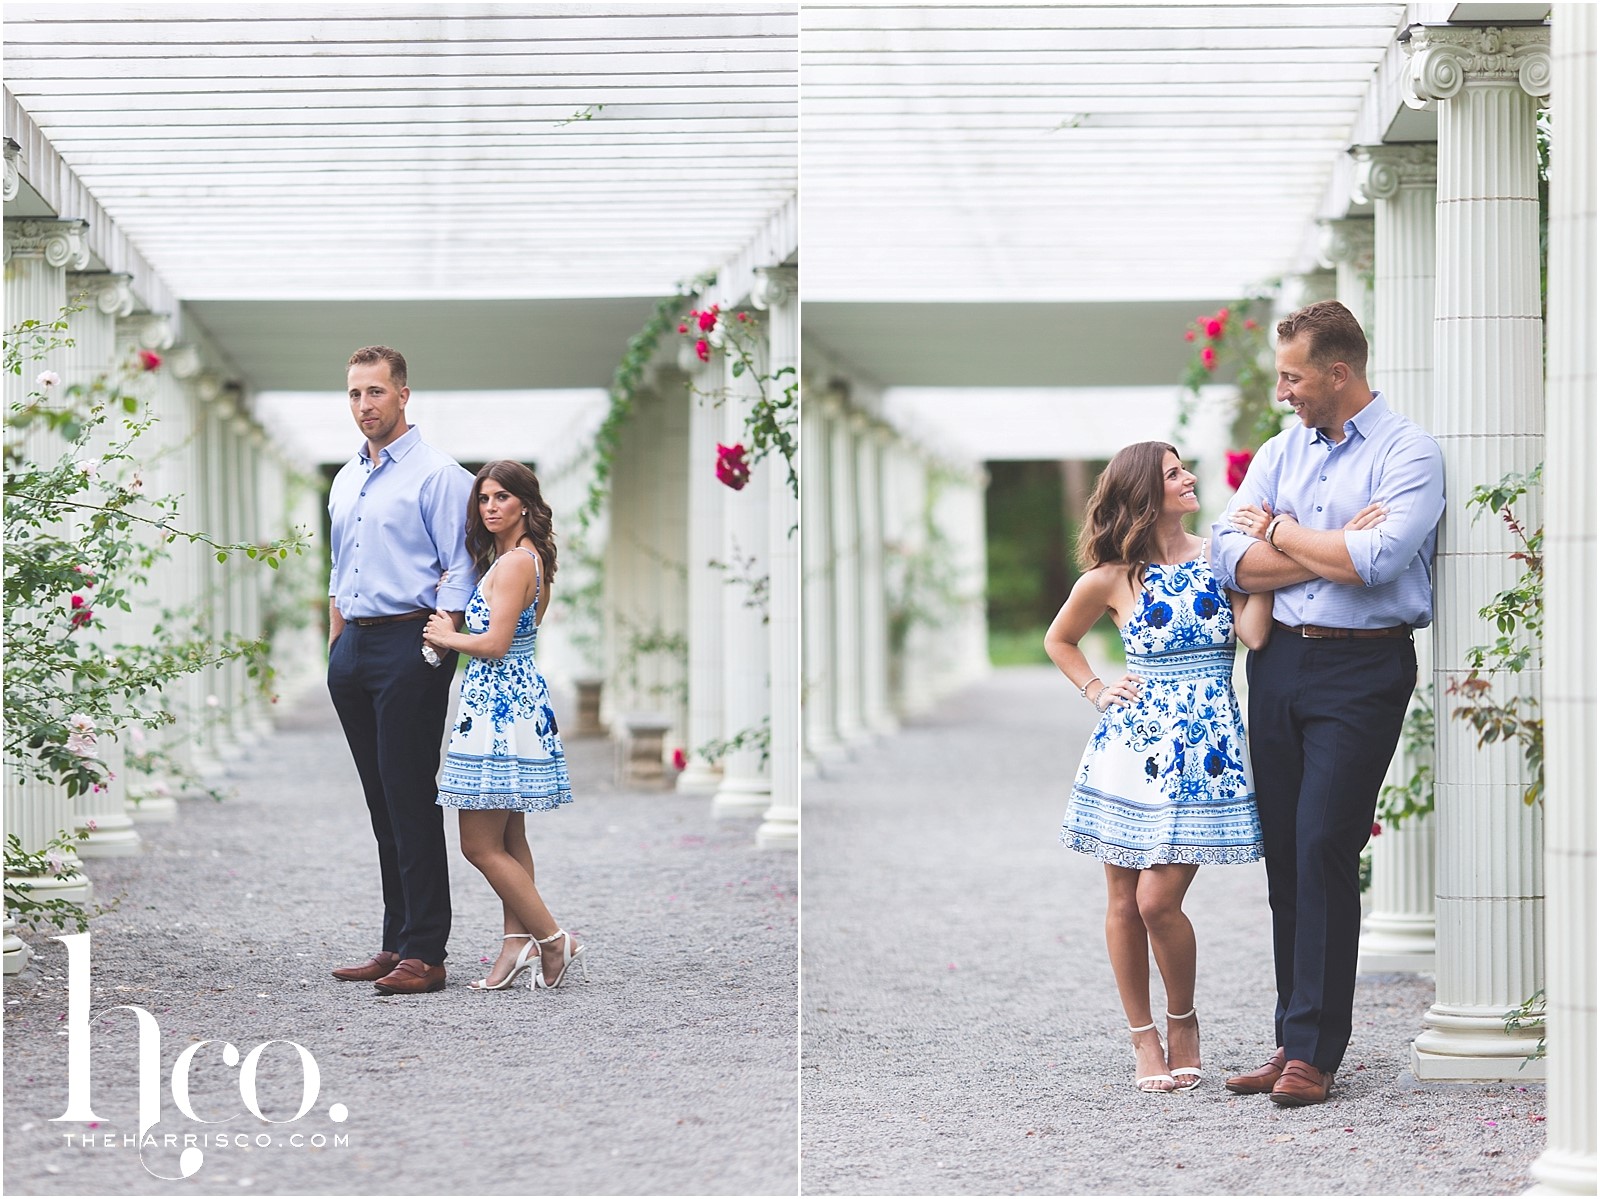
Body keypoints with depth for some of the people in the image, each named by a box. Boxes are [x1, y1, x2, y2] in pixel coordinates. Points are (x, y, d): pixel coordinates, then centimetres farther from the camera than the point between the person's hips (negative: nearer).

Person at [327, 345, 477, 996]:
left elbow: (459, 573, -10)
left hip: (408, 645, -8)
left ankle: (423, 953, -9)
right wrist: (335, 650, 18)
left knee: (411, 799, -10)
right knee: (381, 802, 9)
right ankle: (396, 943, 13)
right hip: (353, 647, 8)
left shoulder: (437, 474, -6)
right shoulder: (346, 480, 18)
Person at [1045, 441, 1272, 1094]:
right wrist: (1098, 692, 8)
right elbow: (1058, 640, 21)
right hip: (1133, 740, 1)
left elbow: (1255, 633, -9)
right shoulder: (1109, 578, 4)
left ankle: (1183, 1021, 13)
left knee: (1158, 900, -9)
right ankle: (1143, 1037, 17)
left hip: (1204, 743, -1)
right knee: (1124, 900, 3)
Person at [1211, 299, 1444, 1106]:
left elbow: (1377, 560, -19)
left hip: (1363, 670, -6)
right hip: (1278, 665, 6)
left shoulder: (1407, 454, -4)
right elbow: (1230, 558, 2)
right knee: (1284, 856, 5)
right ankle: (1293, 1039, 12)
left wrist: (1281, 533, -4)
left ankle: (1313, 1051, -8)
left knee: (1324, 849, -11)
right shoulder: (1281, 451, 14)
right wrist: (1333, 548, -10)